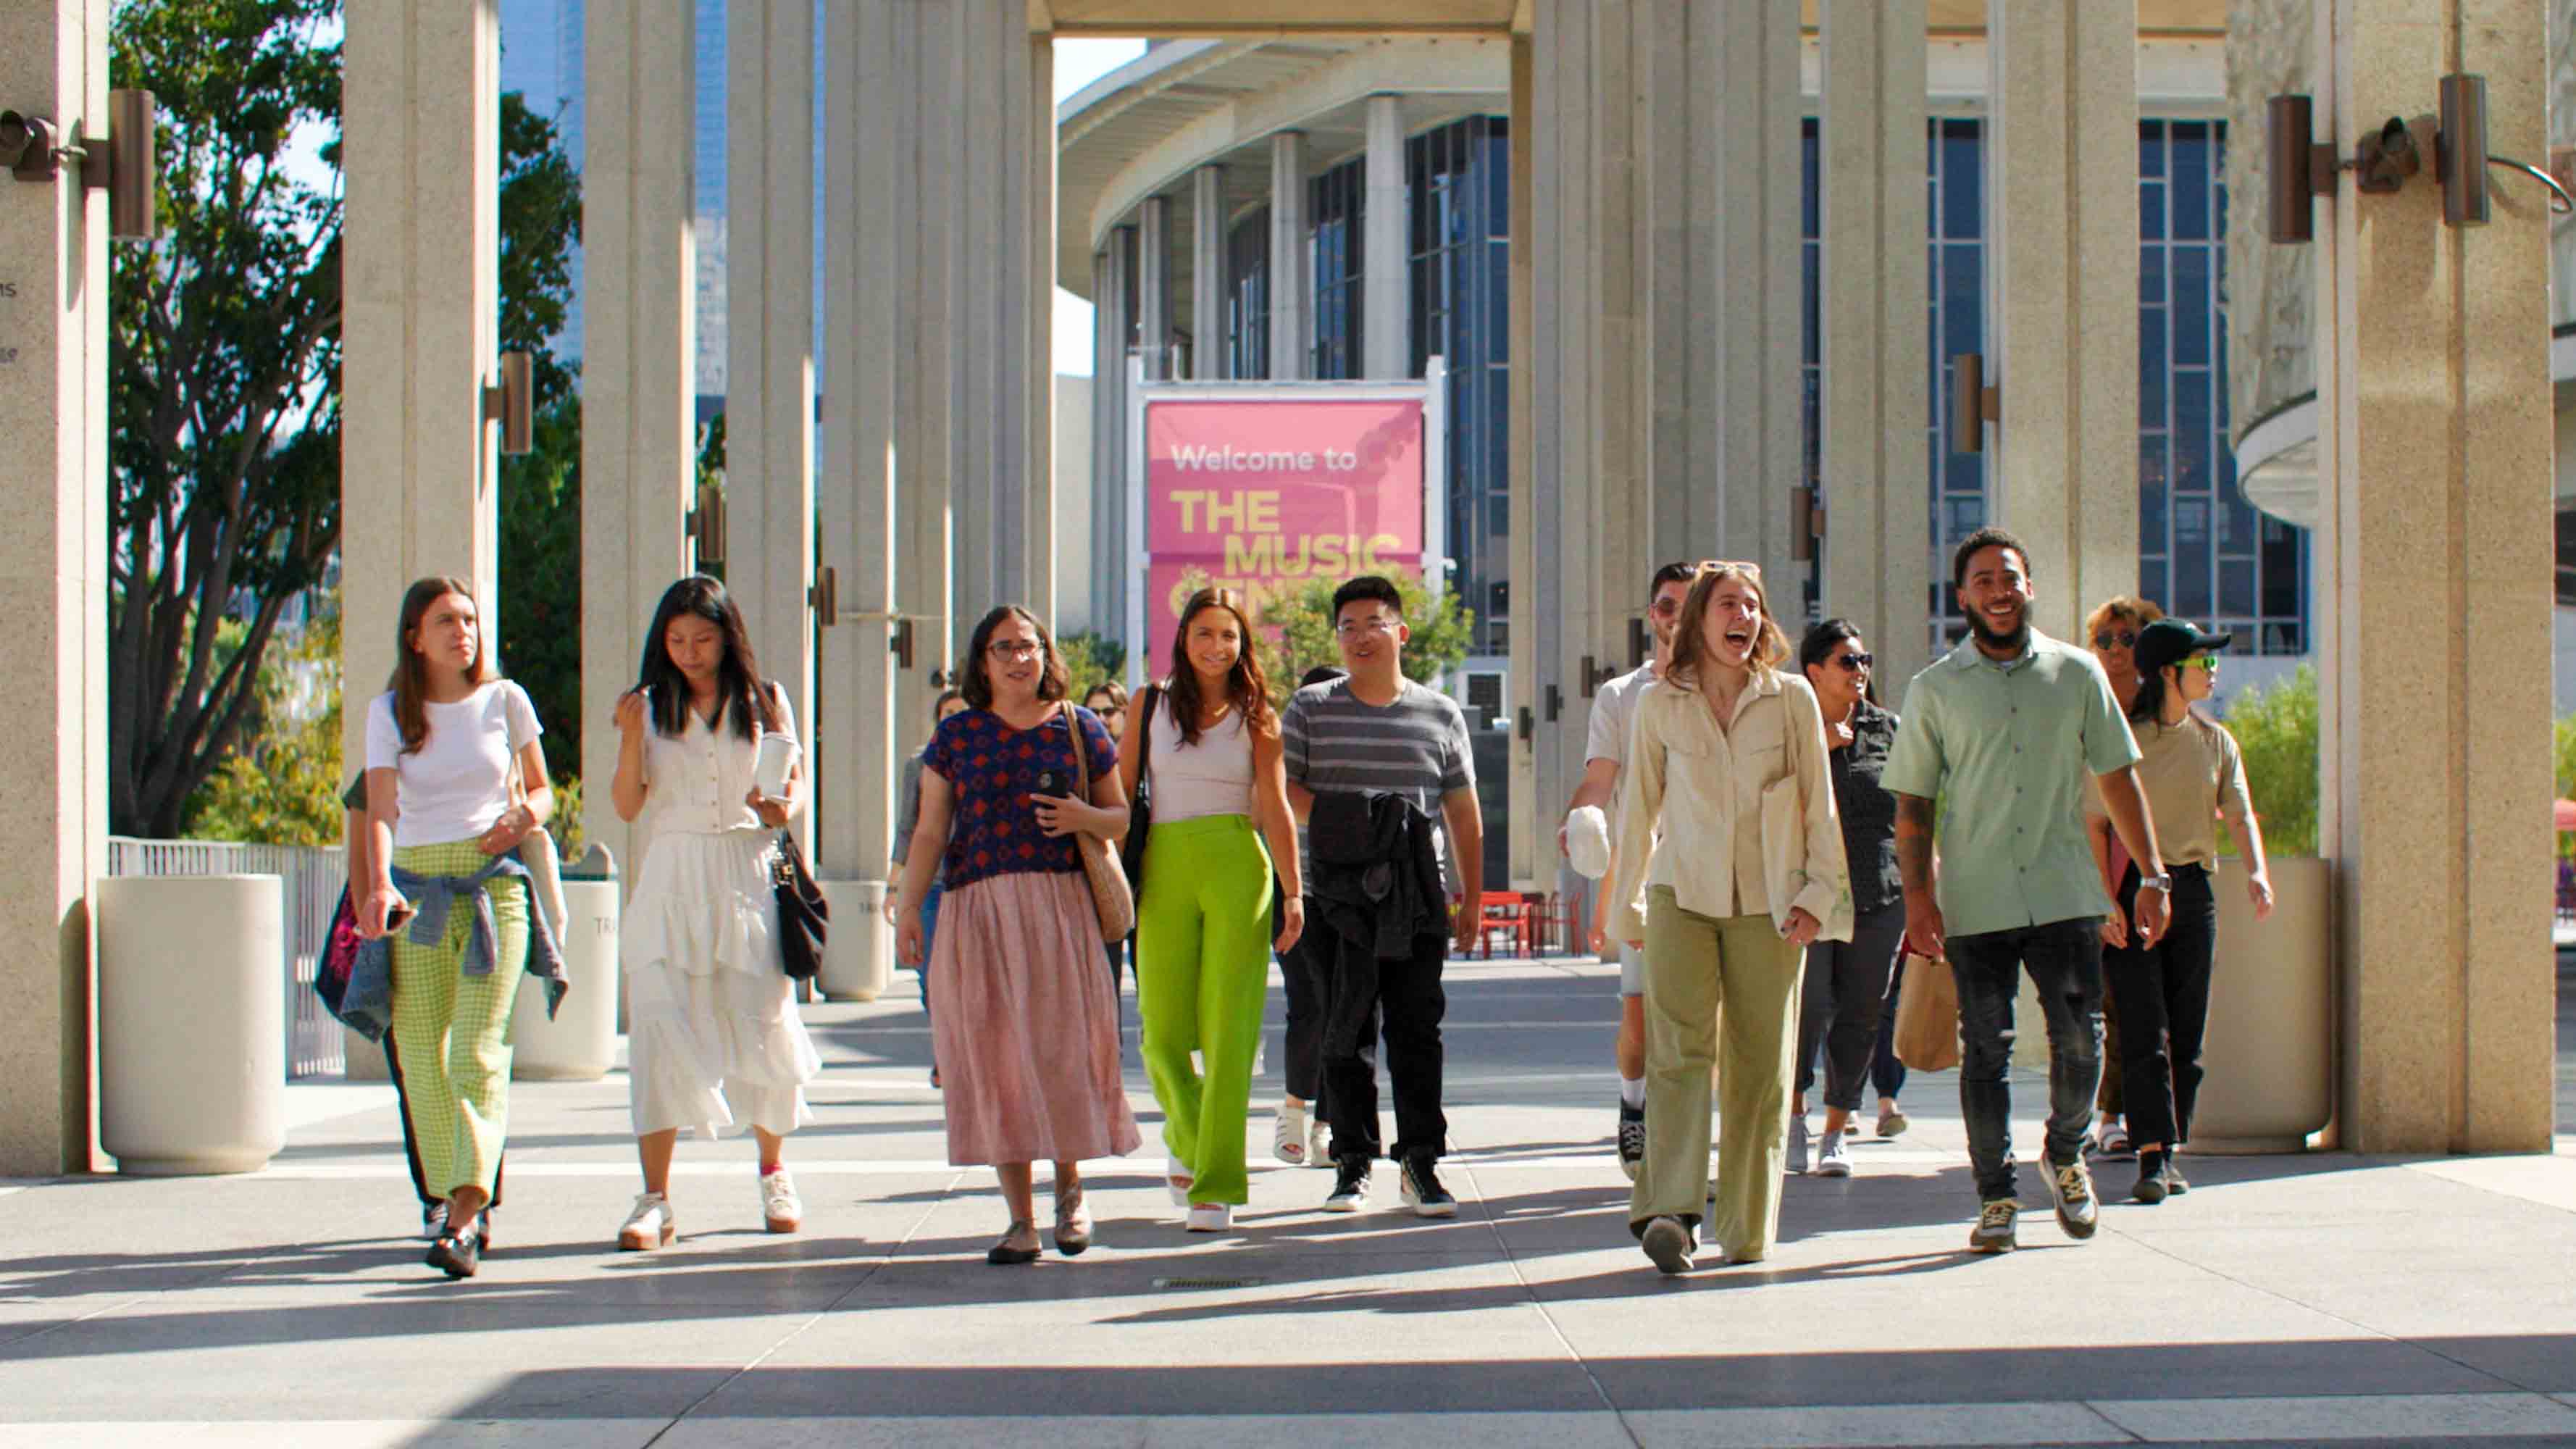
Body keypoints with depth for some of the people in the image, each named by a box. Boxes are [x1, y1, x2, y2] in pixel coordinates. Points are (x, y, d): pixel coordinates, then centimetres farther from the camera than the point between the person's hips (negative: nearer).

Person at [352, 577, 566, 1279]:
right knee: (422, 1057, 0)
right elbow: (380, 808, -8)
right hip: (415, 888, 1)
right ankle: (454, 1201, 14)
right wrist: (379, 886, -26)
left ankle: (464, 1219, -22)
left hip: (493, 884, -1)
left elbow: (542, 788, 18)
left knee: (478, 1050, -14)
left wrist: (524, 816, -7)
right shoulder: (389, 711, 4)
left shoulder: (505, 700, 7)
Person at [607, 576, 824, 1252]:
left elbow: (794, 778, 6)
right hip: (672, 880, 0)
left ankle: (774, 1171, 27)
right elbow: (626, 806, 2)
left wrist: (782, 808, -16)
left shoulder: (764, 701, 7)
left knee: (763, 1027, 3)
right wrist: (631, 737, -13)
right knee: (658, 1028, -9)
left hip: (748, 874, 0)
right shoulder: (650, 706, 6)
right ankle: (654, 1200, -8)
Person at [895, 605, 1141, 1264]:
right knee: (994, 1050, -2)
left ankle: (1069, 1185, 19)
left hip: (1061, 906, -1)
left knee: (1060, 1042, -6)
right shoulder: (956, 734, 10)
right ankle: (1020, 1218, 4)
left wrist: (1086, 819, -8)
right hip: (978, 909, 1)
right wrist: (910, 910, -1)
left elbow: (1120, 814, 14)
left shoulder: (1079, 728, 9)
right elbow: (930, 832, 9)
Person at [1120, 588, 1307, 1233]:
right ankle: (1187, 1137, 29)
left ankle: (1216, 1183, 2)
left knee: (1229, 1030, -4)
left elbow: (1274, 806, -1)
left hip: (1238, 869, -1)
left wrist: (1293, 892, -10)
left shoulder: (1255, 715, 6)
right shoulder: (1151, 704, 9)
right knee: (1163, 1034, 0)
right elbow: (1120, 795, 9)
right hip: (1165, 868, 1)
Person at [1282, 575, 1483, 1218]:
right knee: (1346, 1030, 1)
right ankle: (1352, 1162, 8)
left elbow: (1464, 814, 12)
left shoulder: (1440, 714, 10)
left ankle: (1420, 1160, 5)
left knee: (1418, 1027, -1)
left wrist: (1472, 898, 8)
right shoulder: (1311, 708, 8)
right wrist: (1330, 820, -14)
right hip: (1339, 893, 0)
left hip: (1417, 896, 0)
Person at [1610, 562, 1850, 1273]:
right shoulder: (1659, 704, 4)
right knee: (1679, 1052, -14)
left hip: (1768, 906, 1)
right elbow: (1639, 809, 12)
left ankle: (1746, 1231, 10)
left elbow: (1819, 806, 6)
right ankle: (1669, 1211, -22)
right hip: (1682, 899, -1)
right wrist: (1627, 907, 15)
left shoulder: (1792, 699, 3)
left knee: (1761, 1066, 2)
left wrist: (1816, 896, -2)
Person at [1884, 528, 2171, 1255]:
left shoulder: (2077, 674, 8)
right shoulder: (1935, 689, 5)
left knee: (2080, 1040, -3)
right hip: (1975, 902, -1)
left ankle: (2066, 1154, 24)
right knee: (1985, 1051, 1)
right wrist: (1918, 895, -5)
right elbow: (1912, 805, 5)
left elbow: (2118, 778, 11)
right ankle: (1996, 1199, 11)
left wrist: (2153, 874, 6)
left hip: (2065, 895, 1)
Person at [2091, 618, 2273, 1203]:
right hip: (2129, 889, -5)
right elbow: (2096, 824, -6)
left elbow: (2240, 813, 4)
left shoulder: (2216, 741, 11)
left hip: (2191, 891, 5)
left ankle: (2170, 1155, 13)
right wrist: (2105, 902, -15)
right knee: (2145, 1030, -10)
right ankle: (2153, 1155, -13)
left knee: (2186, 1033, 5)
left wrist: (2256, 870, -16)